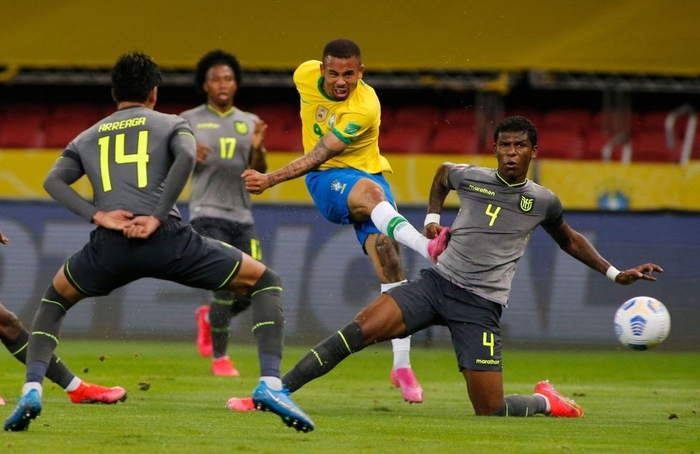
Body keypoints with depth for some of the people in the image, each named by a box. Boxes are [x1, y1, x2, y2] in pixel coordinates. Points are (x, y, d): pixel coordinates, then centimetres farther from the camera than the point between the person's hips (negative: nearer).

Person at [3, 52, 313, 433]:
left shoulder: (87, 138, 27)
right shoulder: (171, 125, 18)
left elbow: (53, 180, 8)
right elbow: (186, 157, -6)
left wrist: (97, 216, -2)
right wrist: (157, 218, -8)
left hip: (109, 246, 3)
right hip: (166, 241, -3)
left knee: (54, 299, 33)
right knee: (265, 282, 13)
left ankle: (32, 390, 11)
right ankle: (270, 384, -6)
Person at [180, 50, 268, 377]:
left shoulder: (249, 123, 12)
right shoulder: (189, 121, 3)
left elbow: (259, 172, 6)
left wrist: (257, 148, -15)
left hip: (242, 217, 4)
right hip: (207, 214, -4)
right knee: (227, 285, -17)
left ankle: (209, 317, 33)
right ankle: (219, 358, -3)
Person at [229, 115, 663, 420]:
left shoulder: (543, 202, 4)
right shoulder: (470, 178, 4)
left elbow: (570, 240, 24)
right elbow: (442, 173, 29)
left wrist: (615, 274, 21)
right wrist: (433, 218, 18)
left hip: (481, 306, -1)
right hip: (437, 282, 1)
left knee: (491, 410, -8)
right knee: (362, 328, -23)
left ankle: (545, 402, 28)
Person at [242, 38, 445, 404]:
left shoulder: (365, 107, -25)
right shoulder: (306, 76, -10)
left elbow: (317, 157, -27)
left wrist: (270, 180, -31)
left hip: (368, 172, -2)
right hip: (326, 182, 2)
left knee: (390, 266, -15)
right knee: (370, 191, -35)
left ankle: (401, 365, -9)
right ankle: (427, 246, -58)